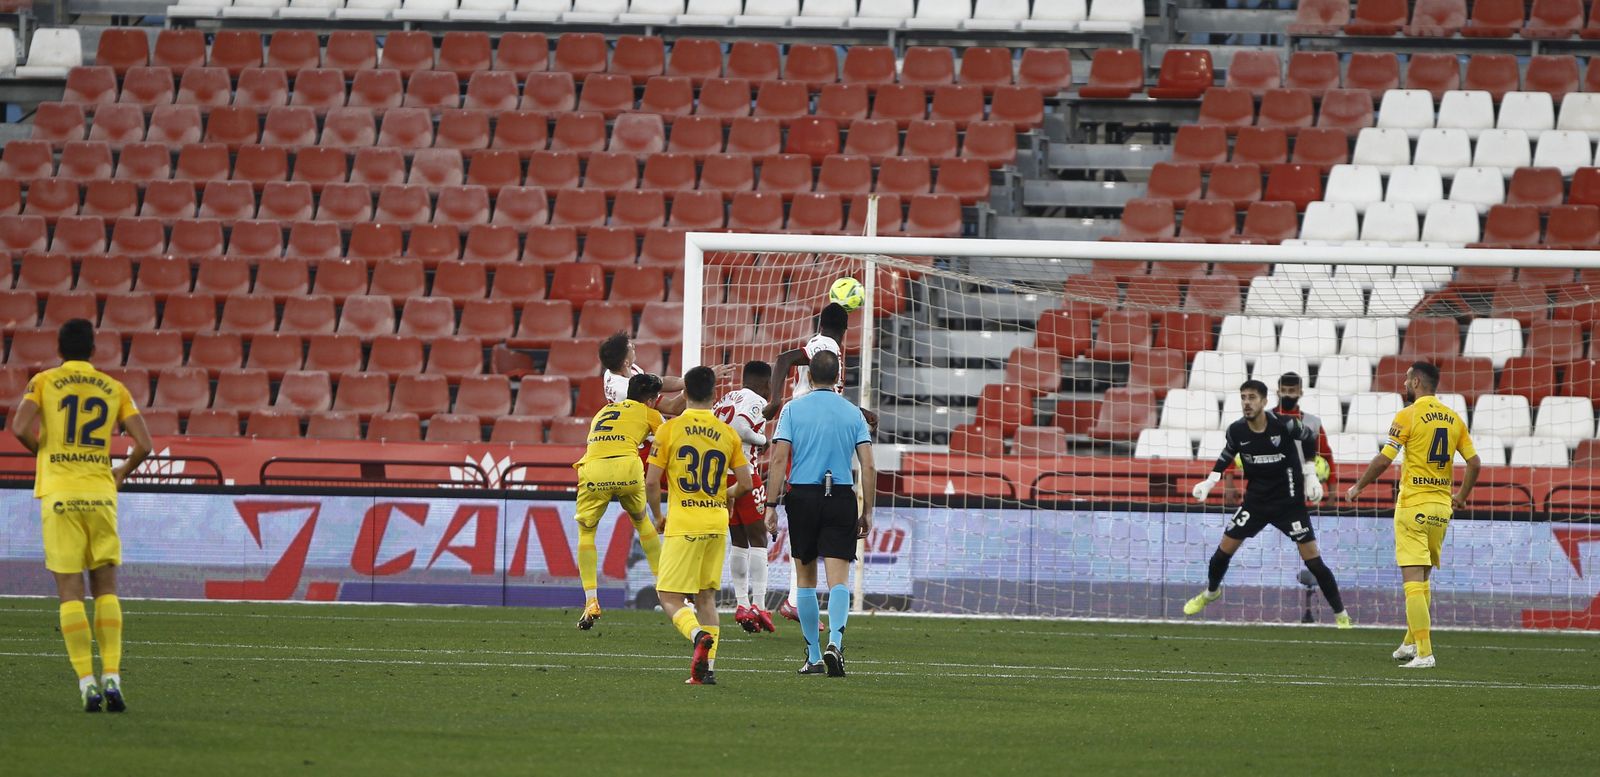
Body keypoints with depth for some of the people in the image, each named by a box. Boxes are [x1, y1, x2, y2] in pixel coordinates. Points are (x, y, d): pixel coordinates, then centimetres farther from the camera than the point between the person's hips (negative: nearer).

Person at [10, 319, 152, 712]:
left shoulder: (44, 382, 3)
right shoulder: (114, 390, 8)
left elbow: (20, 428, -12)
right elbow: (143, 444, 0)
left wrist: (43, 451, 8)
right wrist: (123, 471, 19)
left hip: (59, 496, -1)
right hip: (101, 494, 2)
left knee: (70, 592, 0)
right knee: (106, 588, 10)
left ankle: (87, 683, -8)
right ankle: (112, 677, -1)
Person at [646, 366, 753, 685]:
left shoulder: (669, 429, -5)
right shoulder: (728, 434, 4)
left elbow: (651, 481, -6)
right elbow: (745, 483, 6)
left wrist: (657, 516, 11)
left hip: (683, 524, -4)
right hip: (717, 524, 4)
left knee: (670, 598, 0)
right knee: (706, 597, 13)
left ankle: (699, 636, -29)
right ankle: (707, 668, 6)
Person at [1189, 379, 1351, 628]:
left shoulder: (1284, 425, -21)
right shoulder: (1237, 430, -10)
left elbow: (1309, 436, 0)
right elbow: (1227, 455, 12)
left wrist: (1310, 475, 2)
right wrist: (1210, 482, 4)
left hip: (1289, 502, -3)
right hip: (1256, 500, 3)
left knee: (1312, 558, -8)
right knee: (1225, 548, 5)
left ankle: (1341, 614, 2)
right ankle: (1210, 592, 35)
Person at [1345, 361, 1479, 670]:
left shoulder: (1408, 416, -9)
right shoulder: (1453, 418, 8)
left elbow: (1383, 460, -12)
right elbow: (1474, 462, 8)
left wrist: (1358, 487, 3)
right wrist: (1461, 496, 23)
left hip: (1413, 505, -6)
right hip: (1442, 506, 6)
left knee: (1413, 579, -8)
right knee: (1422, 579, 20)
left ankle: (1424, 653, -15)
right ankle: (1411, 642, 26)